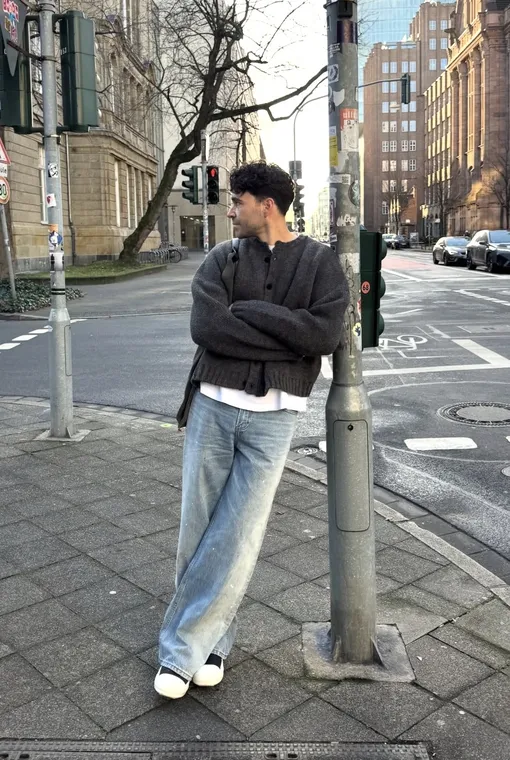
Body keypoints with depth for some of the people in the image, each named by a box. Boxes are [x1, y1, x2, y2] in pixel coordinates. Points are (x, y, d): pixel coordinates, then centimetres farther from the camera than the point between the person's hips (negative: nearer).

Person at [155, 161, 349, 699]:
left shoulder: (320, 262, 2)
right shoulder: (222, 260, 5)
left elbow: (325, 334, -14)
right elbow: (205, 326, -11)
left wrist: (248, 311, -13)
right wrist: (286, 337, -13)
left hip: (272, 416, -2)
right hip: (213, 405, 2)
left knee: (238, 537, -1)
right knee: (199, 527, 6)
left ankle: (184, 647, 15)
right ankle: (209, 638, 26)